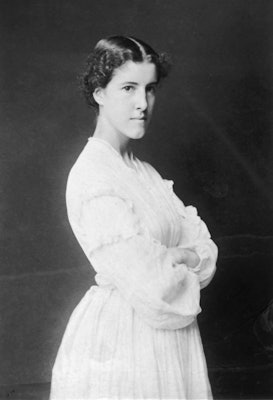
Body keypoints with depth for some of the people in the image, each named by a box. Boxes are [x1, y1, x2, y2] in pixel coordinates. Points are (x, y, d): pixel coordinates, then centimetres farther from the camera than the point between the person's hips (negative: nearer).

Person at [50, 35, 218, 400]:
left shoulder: (141, 171, 9)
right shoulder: (92, 176, -19)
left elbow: (203, 246, 4)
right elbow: (152, 290, -24)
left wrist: (180, 258, -16)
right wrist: (188, 277, -6)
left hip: (166, 341, 8)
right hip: (118, 343, -8)